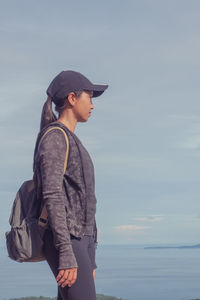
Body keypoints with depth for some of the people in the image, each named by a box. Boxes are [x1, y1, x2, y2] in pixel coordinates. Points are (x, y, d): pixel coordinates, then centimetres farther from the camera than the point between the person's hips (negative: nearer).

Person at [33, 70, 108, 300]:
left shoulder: (71, 143, 21)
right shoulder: (54, 138, -10)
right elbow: (52, 196, -19)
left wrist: (88, 257, 23)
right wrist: (66, 255, -24)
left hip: (79, 240, 10)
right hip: (65, 242, -10)